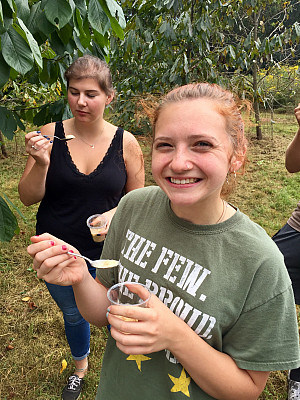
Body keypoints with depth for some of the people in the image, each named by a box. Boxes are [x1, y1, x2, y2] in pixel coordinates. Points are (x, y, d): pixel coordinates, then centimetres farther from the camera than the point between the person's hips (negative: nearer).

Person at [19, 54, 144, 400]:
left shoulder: (125, 143, -10)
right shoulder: (49, 135, -9)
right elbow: (28, 198, -7)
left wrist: (114, 213, -20)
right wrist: (41, 163, -25)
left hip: (106, 254, -1)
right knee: (72, 314, 26)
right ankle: (80, 368, 59)